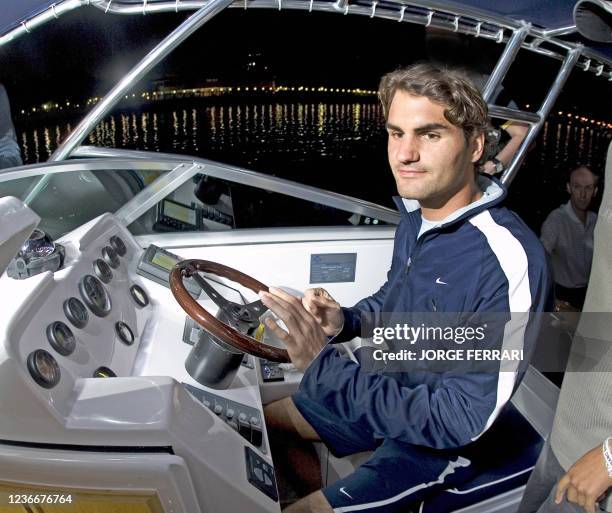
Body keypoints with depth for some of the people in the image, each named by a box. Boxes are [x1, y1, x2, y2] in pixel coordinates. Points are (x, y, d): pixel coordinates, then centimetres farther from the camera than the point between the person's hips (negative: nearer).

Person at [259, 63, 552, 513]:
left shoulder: (509, 260, -32)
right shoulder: (417, 217, -6)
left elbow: (460, 422, -31)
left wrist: (323, 365, -35)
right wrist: (343, 321, -9)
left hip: (442, 441, -7)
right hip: (385, 393, 8)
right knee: (269, 422, 19)